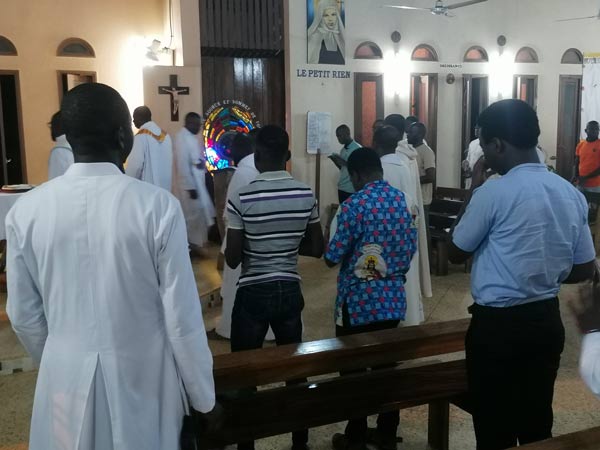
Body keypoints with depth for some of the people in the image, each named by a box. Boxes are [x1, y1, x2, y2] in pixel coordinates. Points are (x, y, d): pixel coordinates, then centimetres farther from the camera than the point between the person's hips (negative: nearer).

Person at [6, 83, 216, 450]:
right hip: (142, 379, -2)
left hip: (66, 380, 3)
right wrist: (204, 398, -2)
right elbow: (182, 316, -15)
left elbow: (24, 316, 1)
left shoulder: (26, 210, -9)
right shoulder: (158, 206, -19)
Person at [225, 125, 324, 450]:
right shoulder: (306, 195, -4)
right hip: (290, 291, 4)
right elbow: (317, 249, 2)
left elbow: (232, 260, -12)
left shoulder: (241, 198, -15)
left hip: (253, 293, -4)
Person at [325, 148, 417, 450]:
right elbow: (411, 247, 9)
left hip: (359, 301, -6)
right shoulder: (401, 199, 2)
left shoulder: (355, 205, -16)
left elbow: (332, 258, -13)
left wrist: (332, 227, 6)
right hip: (392, 299, 6)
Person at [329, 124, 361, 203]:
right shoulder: (343, 150, 14)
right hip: (341, 188, 7)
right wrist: (335, 160, 2)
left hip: (351, 189, -7)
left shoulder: (358, 149, -9)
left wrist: (345, 163, -21)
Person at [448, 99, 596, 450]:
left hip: (498, 325, -6)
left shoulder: (494, 191, -17)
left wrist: (474, 191, 1)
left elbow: (456, 252, -4)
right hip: (547, 320, 6)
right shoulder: (572, 194, 2)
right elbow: (584, 270, 8)